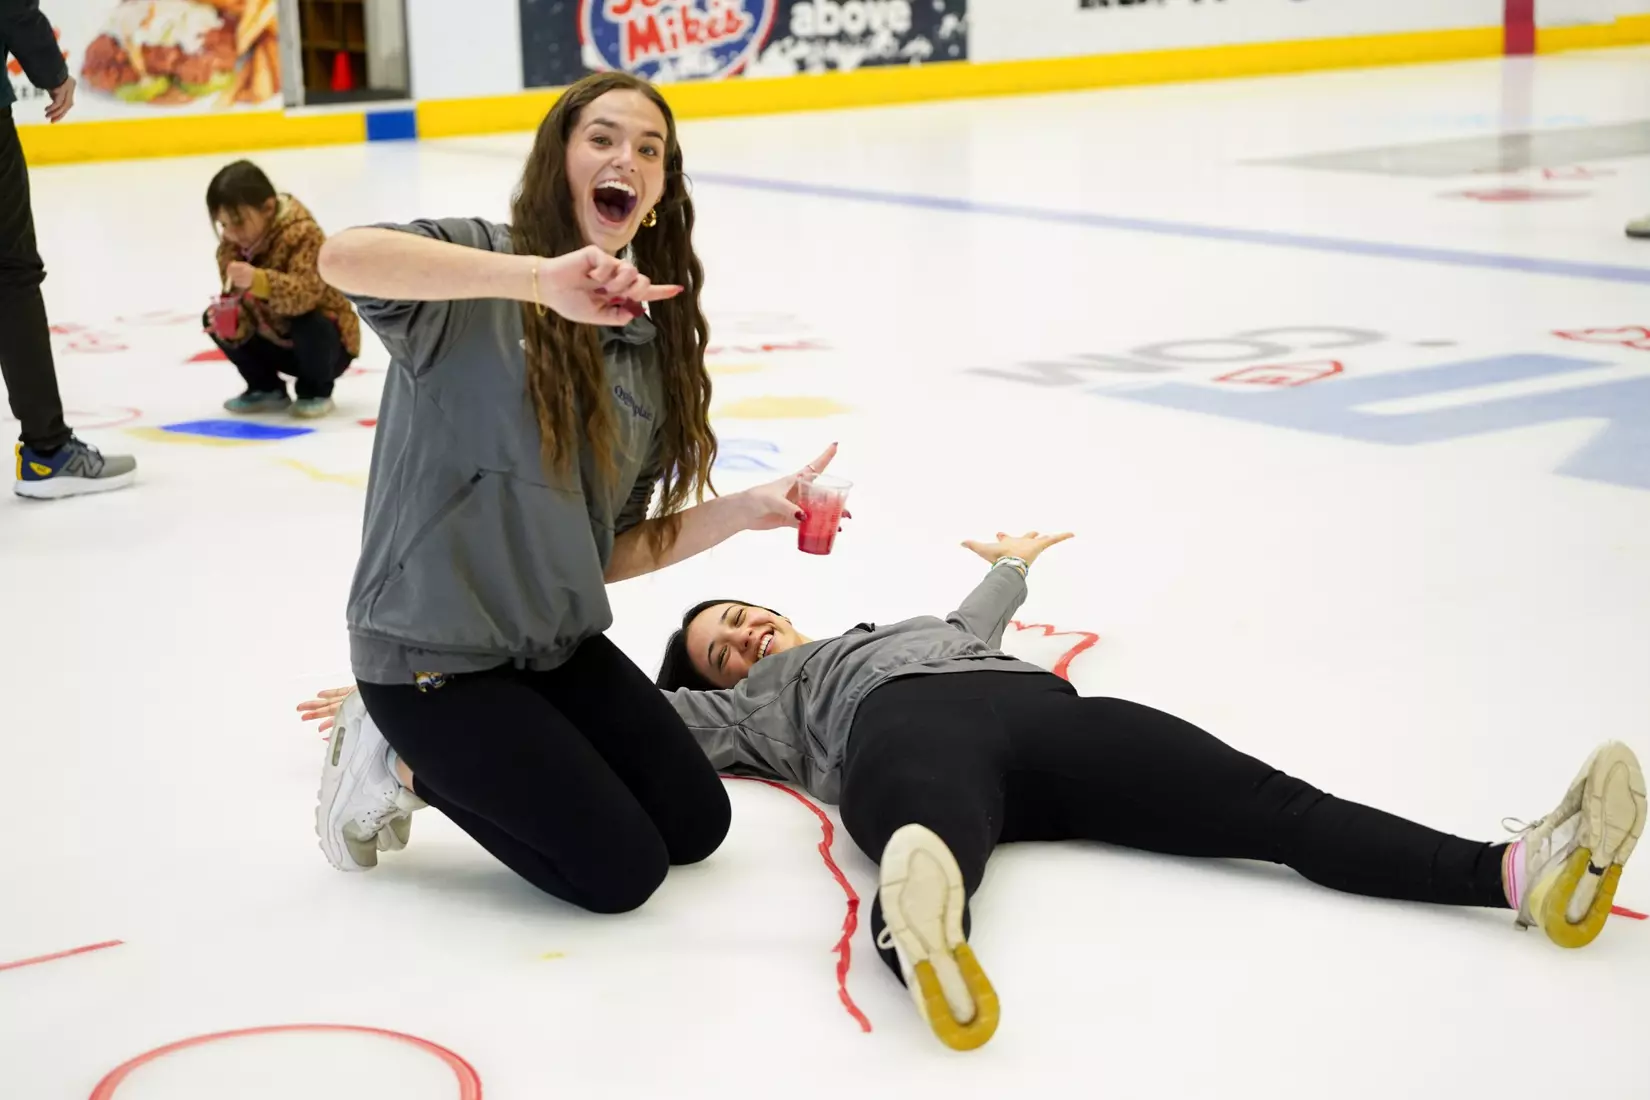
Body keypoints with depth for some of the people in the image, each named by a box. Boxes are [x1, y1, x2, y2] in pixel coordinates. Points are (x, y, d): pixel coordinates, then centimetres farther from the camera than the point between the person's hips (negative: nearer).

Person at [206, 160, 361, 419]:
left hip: (326, 342, -6)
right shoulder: (231, 246, -7)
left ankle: (316, 391, -7)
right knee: (213, 320, -7)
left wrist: (257, 280, -56)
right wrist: (232, 322, -33)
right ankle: (266, 389, 9)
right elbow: (236, 301, -8)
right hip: (274, 340, 6)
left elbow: (306, 292, -41)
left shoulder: (301, 234, -27)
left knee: (309, 325, -38)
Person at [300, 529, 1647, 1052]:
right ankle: (925, 934, -83)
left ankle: (1520, 872, -42)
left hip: (1033, 707, 5)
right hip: (904, 740, -5)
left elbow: (971, 628, 63)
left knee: (1282, 810, -21)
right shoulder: (738, 709, 31)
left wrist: (1014, 565, 83)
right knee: (932, 852, -45)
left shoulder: (888, 625, 45)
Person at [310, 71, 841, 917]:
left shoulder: (649, 344, 6)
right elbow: (342, 257, -37)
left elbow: (611, 553, 7)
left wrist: (744, 511, -7)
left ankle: (439, 762, 18)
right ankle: (409, 763, 11)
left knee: (695, 825, 5)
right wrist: (543, 278, -44)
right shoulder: (479, 280, -13)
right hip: (435, 653, -7)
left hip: (558, 642, 7)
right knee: (621, 871, -9)